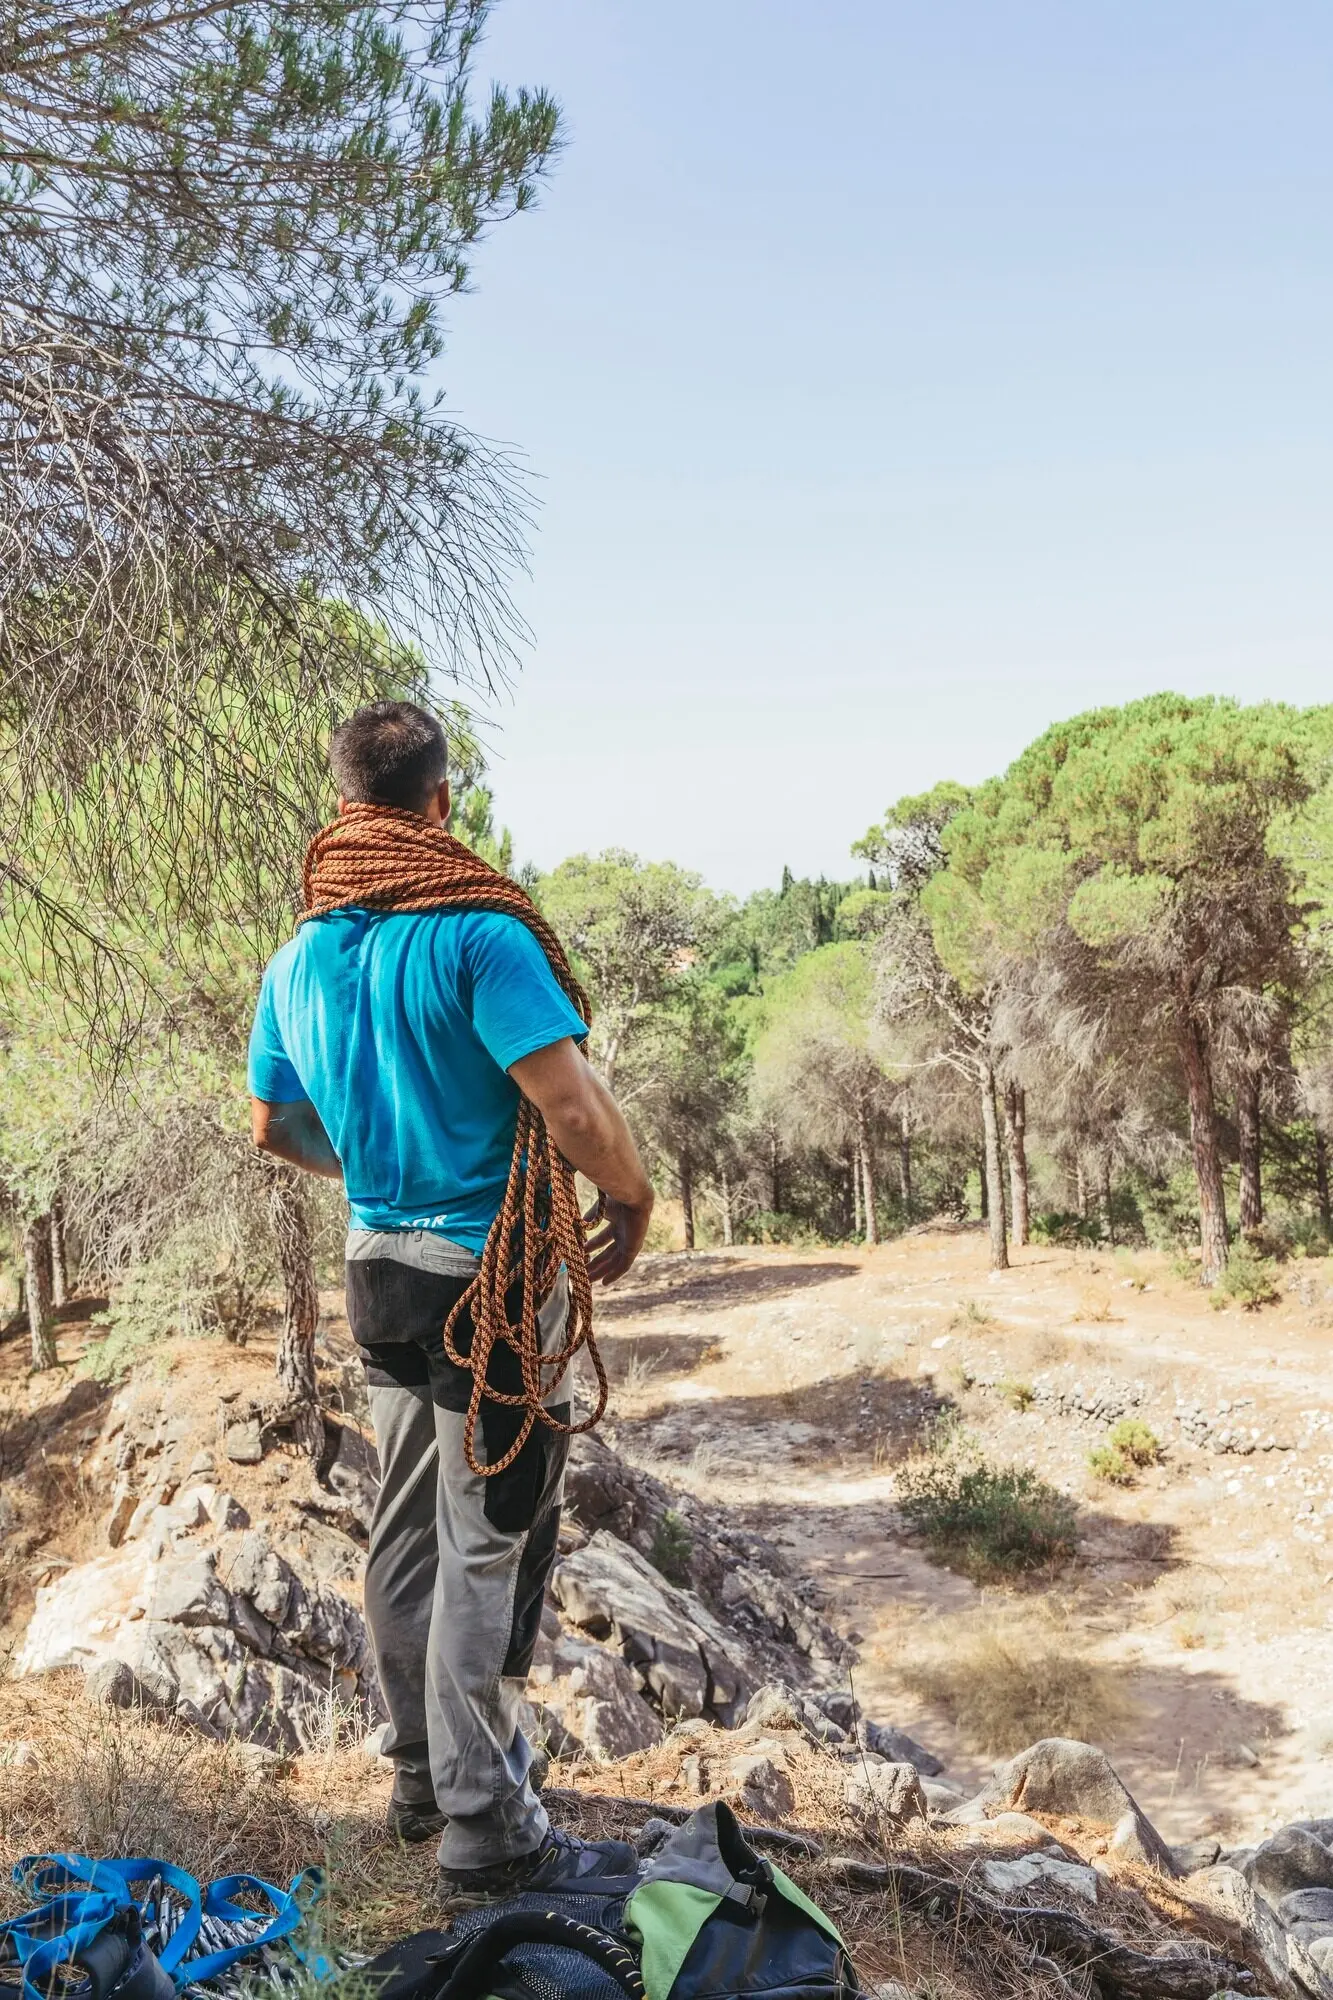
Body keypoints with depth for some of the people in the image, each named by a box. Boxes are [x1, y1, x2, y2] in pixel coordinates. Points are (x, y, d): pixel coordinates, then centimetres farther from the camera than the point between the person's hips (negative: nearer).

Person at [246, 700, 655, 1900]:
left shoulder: (299, 959, 5)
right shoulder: (477, 934, -18)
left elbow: (273, 1127, 16)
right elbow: (573, 1105, -25)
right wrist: (634, 1200, -7)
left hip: (380, 1269, 7)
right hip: (493, 1273, -7)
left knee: (407, 1533, 18)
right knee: (488, 1550, 3)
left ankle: (422, 1773, 34)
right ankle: (485, 1829, 14)